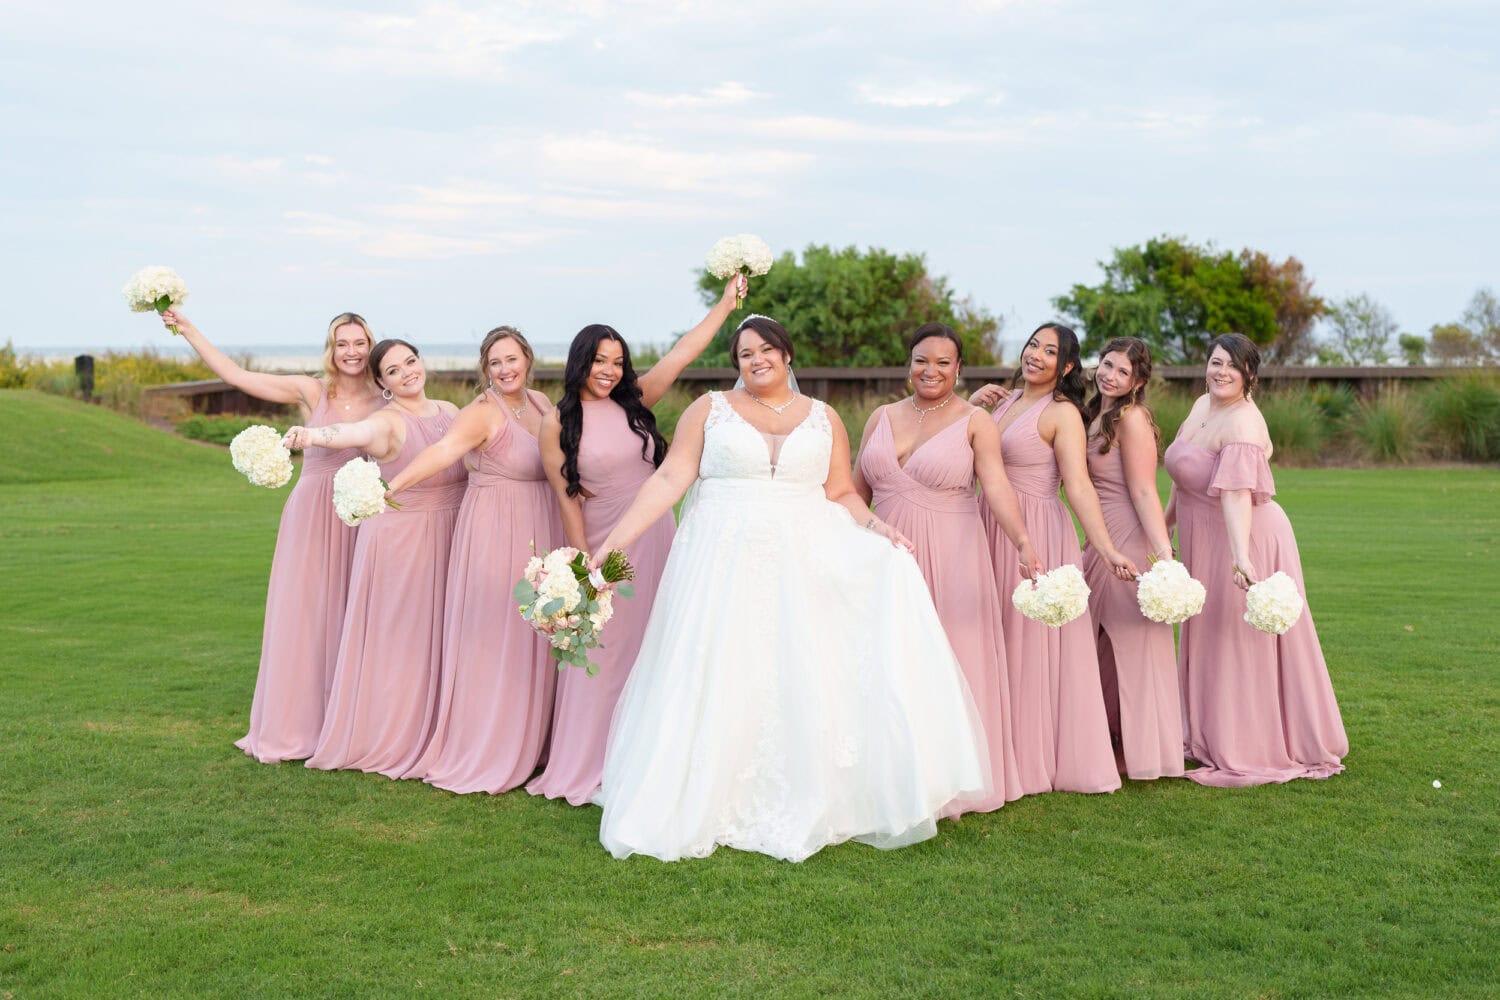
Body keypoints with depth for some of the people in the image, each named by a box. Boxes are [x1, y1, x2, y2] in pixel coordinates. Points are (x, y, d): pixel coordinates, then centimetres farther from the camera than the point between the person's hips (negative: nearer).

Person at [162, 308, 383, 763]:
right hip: (311, 519, -1)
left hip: (361, 523, 1)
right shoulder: (312, 392, -1)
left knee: (348, 621, 6)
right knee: (301, 618, 2)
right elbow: (235, 375, -4)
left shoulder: (385, 405, 4)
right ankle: (293, 728, 13)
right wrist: (187, 329, -5)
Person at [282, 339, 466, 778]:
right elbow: (355, 432, -35)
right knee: (398, 638, -2)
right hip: (400, 540, -6)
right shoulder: (388, 421, -13)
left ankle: (430, 736, 21)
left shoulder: (450, 411, 8)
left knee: (437, 636, 11)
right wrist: (313, 435, -54)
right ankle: (389, 740, 10)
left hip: (449, 542, 6)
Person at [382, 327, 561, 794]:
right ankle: (485, 757, 6)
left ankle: (524, 745, 22)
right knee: (491, 637, -4)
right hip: (495, 532, -7)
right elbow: (442, 450, -32)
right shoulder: (483, 413, -15)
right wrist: (390, 486, -45)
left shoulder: (541, 402, 8)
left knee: (532, 640, 11)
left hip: (540, 530, 7)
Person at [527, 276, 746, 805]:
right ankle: (589, 767, 17)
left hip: (655, 540, 4)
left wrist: (727, 303, -2)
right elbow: (566, 499, -6)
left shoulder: (635, 401, 4)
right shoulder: (558, 423, -5)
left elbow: (684, 351, 2)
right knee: (603, 657, 3)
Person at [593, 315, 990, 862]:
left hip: (805, 565, 1)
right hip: (725, 564, -1)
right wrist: (618, 538, -10)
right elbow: (670, 479, -1)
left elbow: (842, 494, 10)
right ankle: (708, 806, 10)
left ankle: (808, 808, 10)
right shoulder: (709, 409, 6)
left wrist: (875, 527, -10)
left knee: (806, 679, -2)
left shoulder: (824, 419, 11)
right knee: (722, 683, -1)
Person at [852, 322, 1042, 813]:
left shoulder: (976, 421, -3)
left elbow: (997, 486, -16)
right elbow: (857, 490, 12)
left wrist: (1023, 542, -30)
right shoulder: (882, 417, 10)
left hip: (950, 560, -4)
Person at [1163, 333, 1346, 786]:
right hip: (1204, 543, 10)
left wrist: (1240, 556, -45)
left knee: (1242, 644, 0)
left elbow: (1236, 493, -36)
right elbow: (1185, 478, 18)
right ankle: (1219, 741, 33)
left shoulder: (1242, 423, -22)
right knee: (1213, 642, 19)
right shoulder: (1203, 405, 6)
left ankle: (1251, 752, 11)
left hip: (1242, 538, -9)